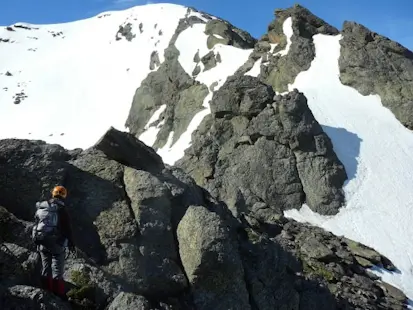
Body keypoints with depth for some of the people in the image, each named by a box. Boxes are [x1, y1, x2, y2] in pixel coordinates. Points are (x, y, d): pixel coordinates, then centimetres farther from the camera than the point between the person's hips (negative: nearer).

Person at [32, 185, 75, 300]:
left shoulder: (40, 208, 4)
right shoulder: (61, 210, -12)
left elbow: (36, 225, 11)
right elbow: (67, 229, -10)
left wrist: (37, 240, 21)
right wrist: (71, 243, 1)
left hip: (42, 243, 5)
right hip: (56, 244, -5)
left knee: (46, 269, 15)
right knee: (57, 271, 2)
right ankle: (59, 295, 5)